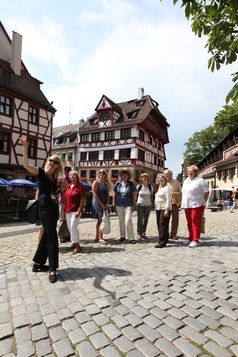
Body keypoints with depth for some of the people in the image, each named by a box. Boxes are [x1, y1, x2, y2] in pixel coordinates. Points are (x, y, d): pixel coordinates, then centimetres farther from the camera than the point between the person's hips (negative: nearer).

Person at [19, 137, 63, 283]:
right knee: (52, 236, -11)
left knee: (47, 236, 13)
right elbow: (26, 164, -22)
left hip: (54, 208, 7)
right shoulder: (41, 172, -4)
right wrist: (25, 148, -33)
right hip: (45, 208, -7)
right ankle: (53, 269, -4)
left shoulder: (54, 178, 13)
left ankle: (38, 263, 28)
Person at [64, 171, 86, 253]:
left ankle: (77, 246, -4)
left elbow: (83, 199, -13)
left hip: (75, 210, -8)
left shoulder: (80, 186, -8)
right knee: (69, 227, 12)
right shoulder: (68, 186, 13)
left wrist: (79, 210, -19)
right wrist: (65, 209, 13)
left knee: (73, 227, -13)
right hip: (68, 210, 8)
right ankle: (73, 243, 26)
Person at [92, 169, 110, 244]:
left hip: (104, 204, 7)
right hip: (97, 203, -6)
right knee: (101, 220, -9)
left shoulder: (106, 184, 14)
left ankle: (97, 237, 20)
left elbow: (107, 194, 12)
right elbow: (95, 194, -12)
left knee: (99, 220, 11)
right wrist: (101, 204, -15)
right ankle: (100, 238, -4)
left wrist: (107, 203, -3)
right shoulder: (96, 183, -5)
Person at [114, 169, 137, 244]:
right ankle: (122, 236, 25)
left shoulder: (131, 183, 0)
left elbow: (134, 195, 0)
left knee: (128, 220, -11)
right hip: (119, 205, 3)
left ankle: (131, 238, -2)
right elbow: (115, 194, 11)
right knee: (121, 220, 11)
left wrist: (133, 205, -4)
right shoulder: (118, 183, 6)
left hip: (128, 205, -3)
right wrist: (115, 204, 8)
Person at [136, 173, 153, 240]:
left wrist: (151, 202, 9)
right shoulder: (138, 187, -3)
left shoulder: (150, 187, 1)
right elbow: (136, 195, 7)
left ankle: (143, 233, 21)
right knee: (140, 219, -4)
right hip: (140, 205, -2)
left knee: (146, 220, 9)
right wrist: (135, 202, 5)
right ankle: (139, 233, 6)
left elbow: (151, 196, 13)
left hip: (148, 205, 2)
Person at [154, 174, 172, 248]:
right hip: (158, 209, 9)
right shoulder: (159, 188, 20)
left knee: (163, 225, -9)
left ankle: (162, 242, -7)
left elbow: (168, 199, -15)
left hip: (164, 209, -9)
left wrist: (166, 209, -21)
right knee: (159, 225, 10)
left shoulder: (167, 187, -7)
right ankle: (164, 239, 22)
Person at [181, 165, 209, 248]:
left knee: (196, 222, -6)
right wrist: (183, 203, 16)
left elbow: (206, 193, -4)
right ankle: (191, 238, 22)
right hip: (187, 205, 7)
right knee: (189, 222, 12)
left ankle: (195, 240, 0)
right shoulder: (186, 181, 17)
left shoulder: (200, 181, -5)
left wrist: (204, 202, -3)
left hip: (197, 205, -7)